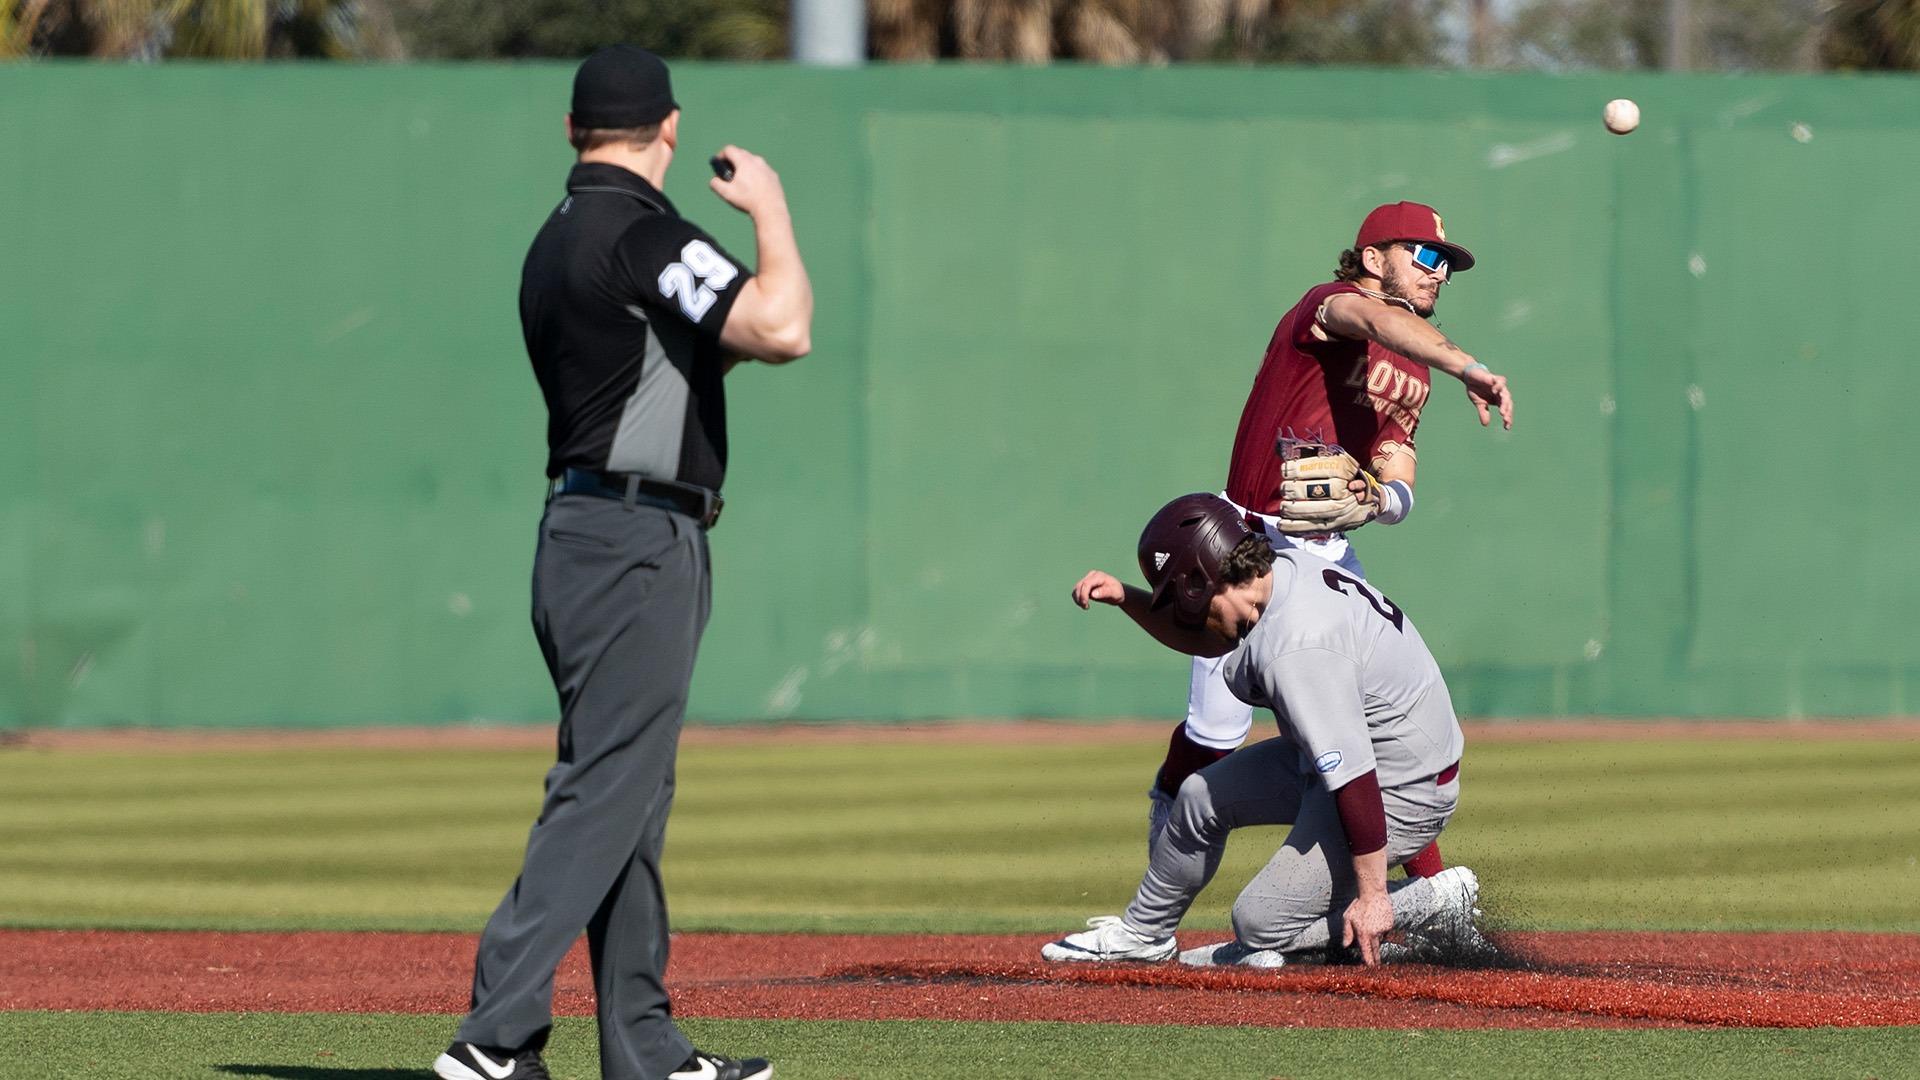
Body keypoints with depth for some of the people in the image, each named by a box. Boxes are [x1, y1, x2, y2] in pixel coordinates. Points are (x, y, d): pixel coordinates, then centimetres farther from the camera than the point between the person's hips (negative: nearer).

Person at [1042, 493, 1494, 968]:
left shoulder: (1297, 650, -32)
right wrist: (1125, 597, 5)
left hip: (1404, 796, -10)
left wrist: (1371, 895, -31)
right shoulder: (1287, 567, -3)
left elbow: (1354, 777, -33)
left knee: (1259, 923, -6)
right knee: (1201, 796, 16)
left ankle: (1435, 901, 1)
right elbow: (1207, 639, 18)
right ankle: (1142, 934, 35)